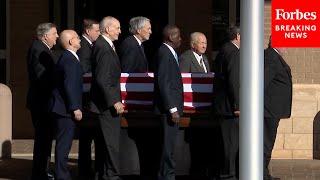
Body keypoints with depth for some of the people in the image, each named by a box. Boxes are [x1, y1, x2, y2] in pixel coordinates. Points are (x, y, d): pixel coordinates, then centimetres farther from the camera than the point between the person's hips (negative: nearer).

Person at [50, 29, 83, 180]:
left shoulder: (67, 58, 15)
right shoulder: (69, 60, -17)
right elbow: (69, 86, -22)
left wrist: (75, 107, 21)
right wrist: (75, 108, -20)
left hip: (64, 108, 10)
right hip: (66, 109, -10)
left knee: (63, 143, 14)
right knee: (64, 143, -6)